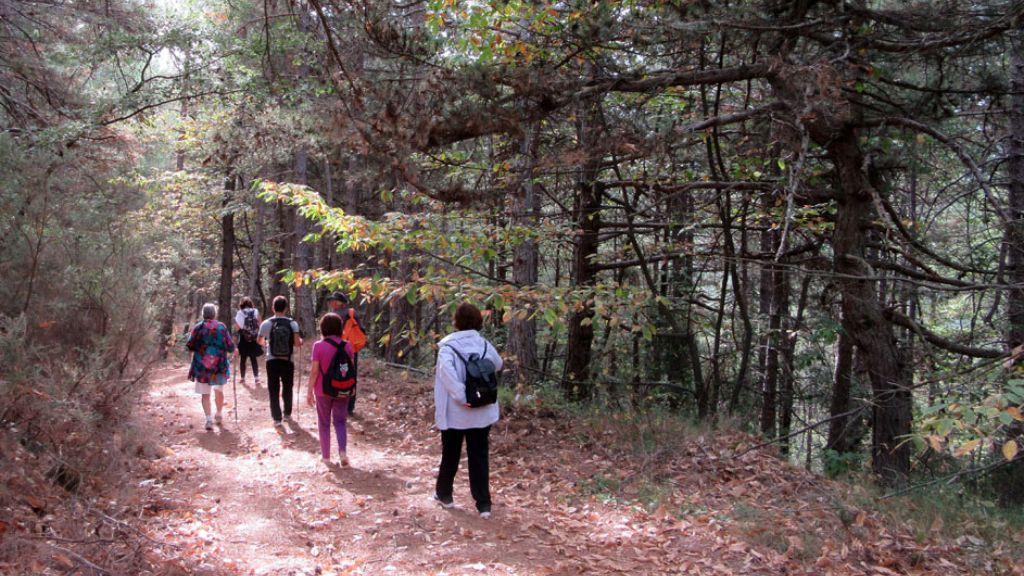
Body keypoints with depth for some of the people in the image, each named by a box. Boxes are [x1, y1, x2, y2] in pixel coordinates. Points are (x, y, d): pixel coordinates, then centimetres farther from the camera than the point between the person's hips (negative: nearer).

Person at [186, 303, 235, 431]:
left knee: (205, 394, 4)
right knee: (219, 391, 20)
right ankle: (219, 415, 33)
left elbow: (190, 346, -3)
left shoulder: (198, 328, -5)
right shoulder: (222, 327, -5)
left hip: (202, 366, -1)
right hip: (220, 365, 1)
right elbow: (231, 347, -4)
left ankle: (209, 419, -9)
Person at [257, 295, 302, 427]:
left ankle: (277, 418, 3)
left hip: (272, 361, -1)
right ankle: (287, 414, 28)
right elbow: (297, 343, -14)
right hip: (287, 361, 1)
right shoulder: (293, 324, -7)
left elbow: (259, 341, 9)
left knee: (274, 390, 6)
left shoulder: (266, 323, -5)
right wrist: (301, 341, 9)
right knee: (287, 389, 17)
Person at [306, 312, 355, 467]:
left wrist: (309, 391, -4)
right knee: (340, 421, 11)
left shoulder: (319, 346, -13)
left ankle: (326, 456, 20)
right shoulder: (347, 345, -4)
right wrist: (351, 388, 13)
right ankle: (343, 451, -9)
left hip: (323, 390, -2)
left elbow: (314, 371, -12)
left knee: (324, 422, 13)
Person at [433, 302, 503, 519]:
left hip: (455, 412, -2)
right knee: (479, 457, 7)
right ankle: (484, 504, 6)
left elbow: (446, 370, -28)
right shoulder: (484, 344, 1)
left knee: (450, 455, 16)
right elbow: (498, 365, 18)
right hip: (482, 411, 3)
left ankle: (444, 494, 32)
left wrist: (461, 396, -25)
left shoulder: (449, 345, -11)